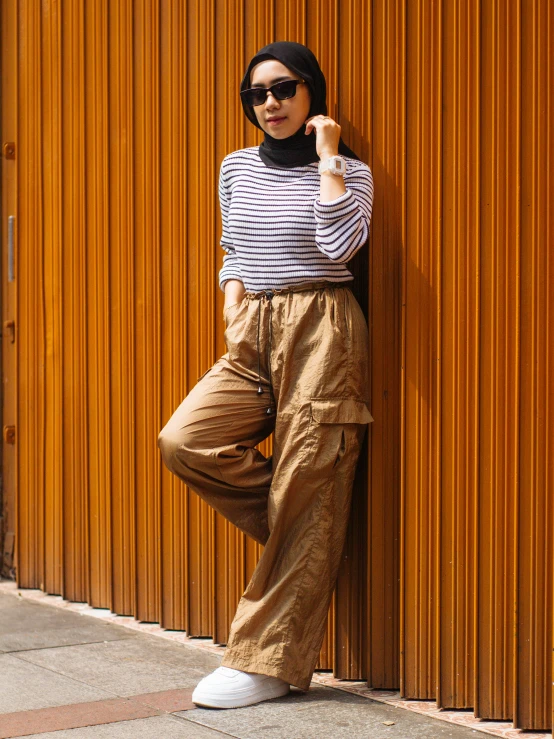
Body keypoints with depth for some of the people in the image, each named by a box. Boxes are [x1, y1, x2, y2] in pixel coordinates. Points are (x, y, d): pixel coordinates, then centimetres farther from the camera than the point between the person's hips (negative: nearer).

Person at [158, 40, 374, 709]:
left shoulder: (349, 171, 1)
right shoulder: (236, 168, 14)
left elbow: (341, 243, -18)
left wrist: (326, 155, -10)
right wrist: (234, 311, 7)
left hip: (321, 330, -5)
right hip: (252, 334, 5)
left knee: (306, 486, -7)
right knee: (185, 440, -17)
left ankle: (269, 662, -1)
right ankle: (303, 537, 5)